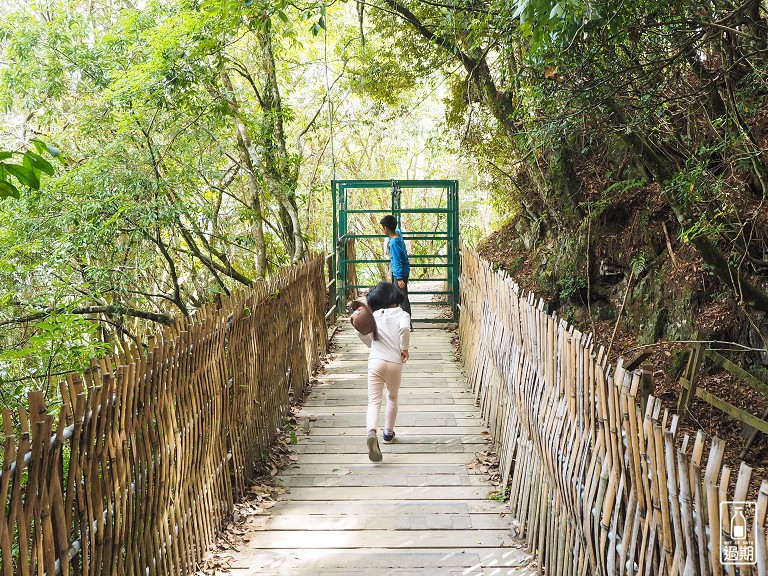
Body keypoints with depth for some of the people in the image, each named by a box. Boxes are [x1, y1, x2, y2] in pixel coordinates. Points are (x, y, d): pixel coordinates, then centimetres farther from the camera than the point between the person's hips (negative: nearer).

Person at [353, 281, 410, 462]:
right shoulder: (402, 314, 3)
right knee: (392, 397, 25)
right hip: (395, 363, 0)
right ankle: (388, 432, 36)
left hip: (375, 361, 0)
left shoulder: (374, 316, 11)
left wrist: (359, 328, 19)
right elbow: (405, 328, -20)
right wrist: (404, 348, -8)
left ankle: (371, 432, -34)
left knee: (374, 401, -8)